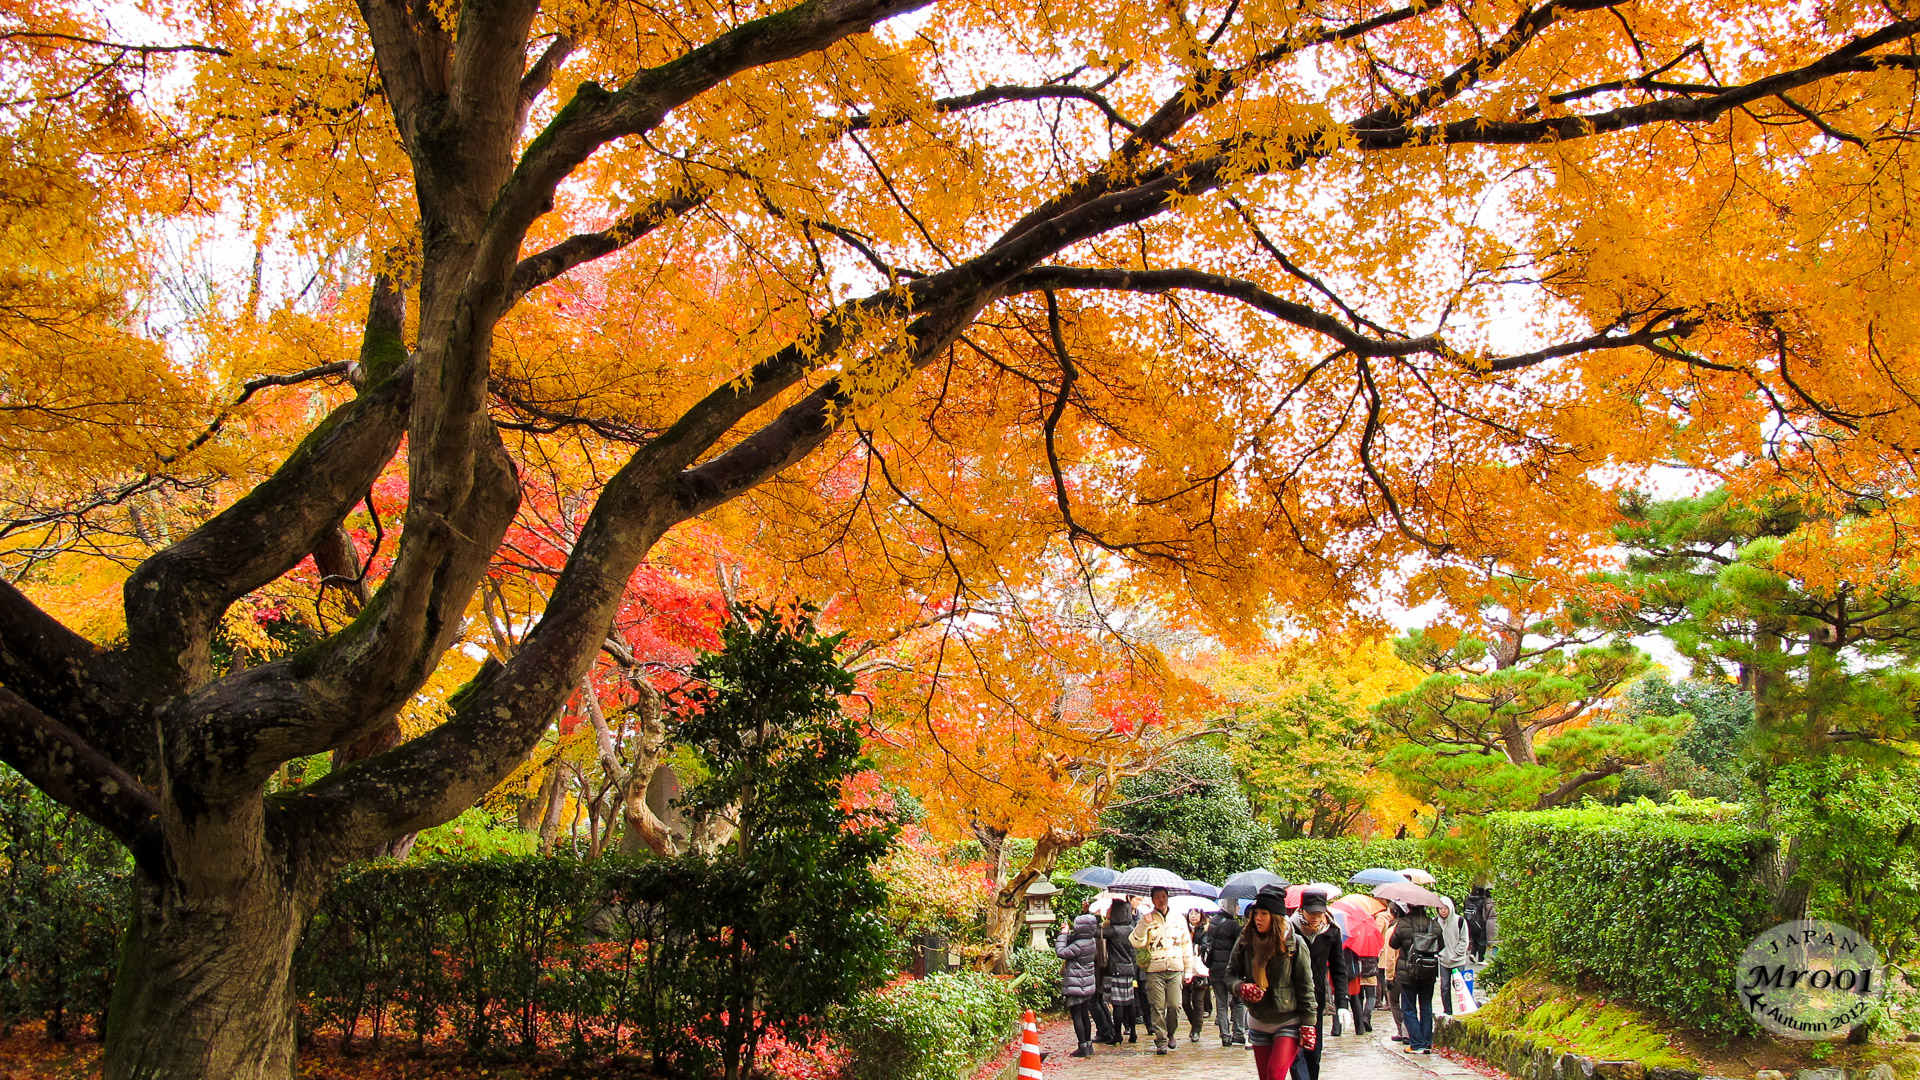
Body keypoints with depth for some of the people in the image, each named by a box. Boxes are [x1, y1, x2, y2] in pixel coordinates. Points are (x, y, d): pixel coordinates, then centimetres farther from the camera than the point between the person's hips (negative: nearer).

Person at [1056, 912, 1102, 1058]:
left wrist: (1063, 935, -12)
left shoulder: (1079, 945, -25)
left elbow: (1061, 952, -20)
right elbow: (1071, 948, 13)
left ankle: (1083, 1047, -1)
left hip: (1076, 986, -9)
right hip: (1088, 985, 9)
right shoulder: (1091, 941, 3)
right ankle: (1088, 1045, 23)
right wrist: (1067, 934, 2)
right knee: (1084, 1015, 16)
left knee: (1076, 1016, -2)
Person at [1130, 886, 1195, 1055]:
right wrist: (1144, 925, -19)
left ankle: (1170, 1034, 19)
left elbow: (1186, 944, 19)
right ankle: (1161, 1041, 2)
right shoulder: (1147, 920, 6)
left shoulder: (1179, 920, 14)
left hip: (1175, 970, 2)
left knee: (1175, 1005, -4)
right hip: (1154, 970, -2)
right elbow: (1136, 943, -6)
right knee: (1158, 1007, -5)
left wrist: (1188, 969, 15)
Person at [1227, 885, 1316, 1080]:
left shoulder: (1294, 943, -10)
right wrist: (1241, 987, -17)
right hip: (1258, 1023, 4)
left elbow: (1305, 986, -7)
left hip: (1289, 1022, -4)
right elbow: (1231, 974, 6)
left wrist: (1307, 1025, -9)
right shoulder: (1245, 942, -3)